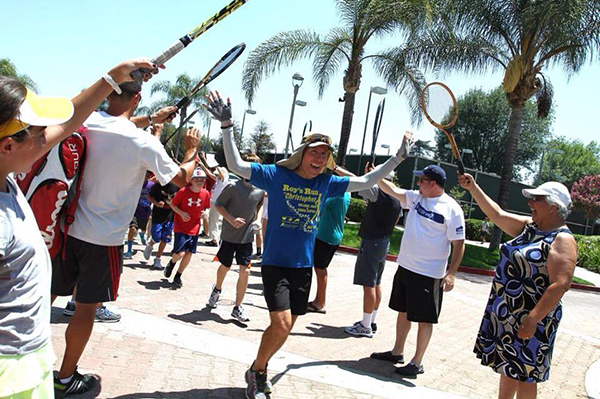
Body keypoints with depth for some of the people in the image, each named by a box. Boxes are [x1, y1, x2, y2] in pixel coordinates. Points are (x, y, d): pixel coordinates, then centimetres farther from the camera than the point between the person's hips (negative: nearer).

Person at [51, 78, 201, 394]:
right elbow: (181, 179, -3)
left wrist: (154, 119, 26)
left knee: (46, 295, 17)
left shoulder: (86, 123, -5)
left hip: (68, 228, 5)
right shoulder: (145, 143, -19)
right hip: (105, 238, -5)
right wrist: (192, 149, 14)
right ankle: (66, 377, 21)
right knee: (87, 306, 8)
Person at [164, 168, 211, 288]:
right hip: (181, 227, -4)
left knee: (189, 253, 6)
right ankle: (172, 263, 26)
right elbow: (172, 204, -2)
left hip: (194, 229, 4)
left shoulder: (206, 194, -2)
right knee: (180, 253, -12)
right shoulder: (183, 191, -13)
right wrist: (181, 213, -17)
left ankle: (178, 277, 25)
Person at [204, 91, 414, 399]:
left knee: (285, 326, 11)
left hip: (304, 266, 5)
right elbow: (236, 165, -12)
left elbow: (366, 181, 12)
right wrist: (227, 126, -22)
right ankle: (256, 371, 12)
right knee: (281, 324, -14)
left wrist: (398, 158, 9)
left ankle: (260, 370, 36)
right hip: (275, 263, -5)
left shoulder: (327, 184, 4)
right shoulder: (276, 175, -7)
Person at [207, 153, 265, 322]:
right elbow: (218, 205, -8)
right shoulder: (234, 187, -15)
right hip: (229, 235, -2)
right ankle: (217, 290, 48)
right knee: (224, 267, 16)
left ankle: (237, 307, 7)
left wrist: (258, 220, 1)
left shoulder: (260, 190, -2)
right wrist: (231, 219, -21)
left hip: (247, 237, 2)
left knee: (245, 271, -5)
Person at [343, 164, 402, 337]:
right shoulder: (397, 198, 10)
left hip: (371, 242, -9)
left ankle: (365, 326, -2)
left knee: (368, 284, -6)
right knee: (376, 283, 15)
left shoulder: (379, 191, -16)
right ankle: (372, 322, 23)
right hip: (384, 242, 9)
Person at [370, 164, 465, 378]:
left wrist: (451, 273, -18)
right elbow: (393, 190, 11)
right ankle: (397, 352, 34)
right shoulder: (415, 197, 4)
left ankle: (417, 362, 16)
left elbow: (459, 244, -13)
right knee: (403, 311, 19)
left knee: (424, 318, 4)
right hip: (405, 266, 7)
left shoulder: (451, 209, -14)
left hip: (429, 274, -7)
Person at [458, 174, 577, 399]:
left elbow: (560, 285, -24)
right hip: (506, 315, 8)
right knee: (508, 368, 18)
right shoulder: (529, 227, 9)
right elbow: (497, 215, 15)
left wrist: (532, 320, -27)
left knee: (524, 376, 4)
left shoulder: (562, 240, -16)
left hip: (529, 319, -8)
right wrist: (473, 187, 12)